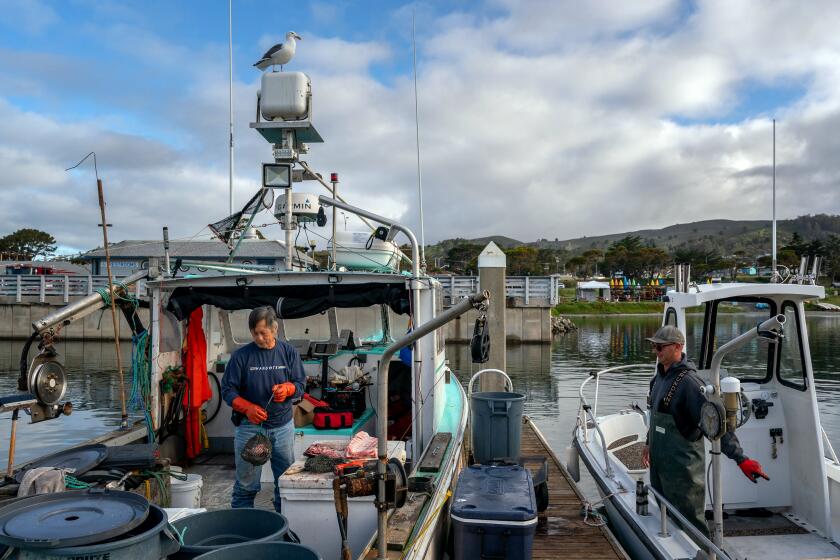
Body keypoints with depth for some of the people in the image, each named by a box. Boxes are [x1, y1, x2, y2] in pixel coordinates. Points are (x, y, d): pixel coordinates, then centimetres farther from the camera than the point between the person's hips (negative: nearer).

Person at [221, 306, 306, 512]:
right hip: (249, 426, -2)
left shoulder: (289, 352, 3)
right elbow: (227, 390, -1)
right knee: (246, 484, 3)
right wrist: (247, 408, -17)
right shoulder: (241, 355, -3)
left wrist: (286, 388, -17)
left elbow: (300, 384, 6)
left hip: (283, 425, 2)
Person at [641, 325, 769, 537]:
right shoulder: (660, 376, 7)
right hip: (659, 463, 9)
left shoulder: (688, 381, -22)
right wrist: (649, 443, 26)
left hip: (682, 466, -9)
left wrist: (740, 458, -32)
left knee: (690, 523, 2)